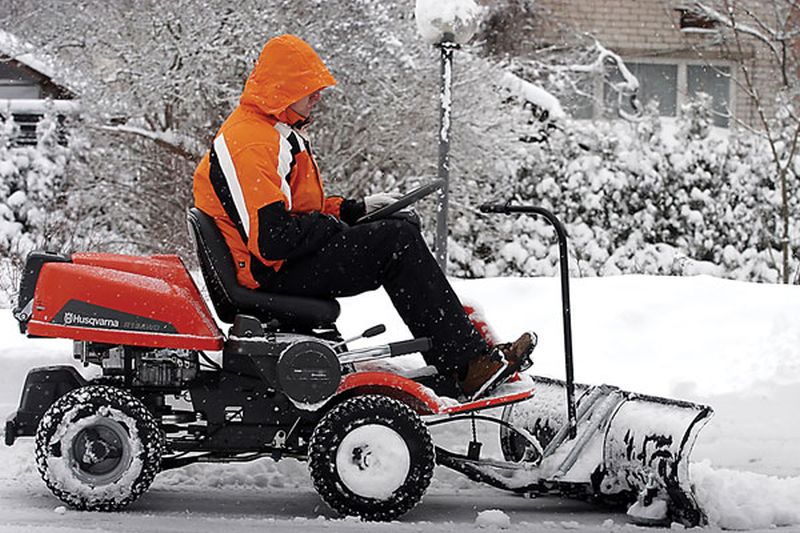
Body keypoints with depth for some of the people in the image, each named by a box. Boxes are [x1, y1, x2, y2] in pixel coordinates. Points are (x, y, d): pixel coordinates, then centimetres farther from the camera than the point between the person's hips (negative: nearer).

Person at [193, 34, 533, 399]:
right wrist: (333, 226, -12)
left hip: (294, 260, 11)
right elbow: (271, 239, -26)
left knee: (404, 231, 8)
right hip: (275, 273, -11)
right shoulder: (249, 144, -18)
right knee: (397, 241, -18)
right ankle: (470, 366, -20)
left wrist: (354, 209, 10)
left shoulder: (276, 132, 19)